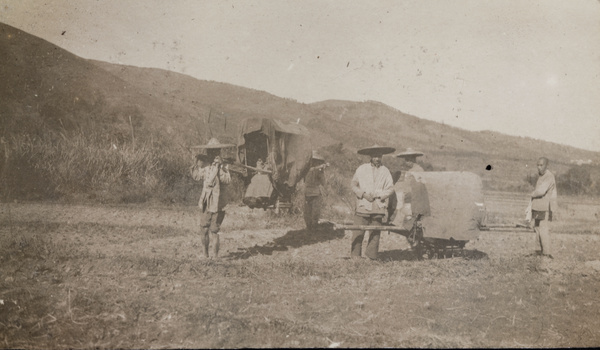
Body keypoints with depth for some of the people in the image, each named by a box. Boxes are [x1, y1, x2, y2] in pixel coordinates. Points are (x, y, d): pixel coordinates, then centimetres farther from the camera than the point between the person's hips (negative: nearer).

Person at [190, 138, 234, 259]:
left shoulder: (223, 166, -9)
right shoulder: (206, 166, 10)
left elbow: (227, 180, -25)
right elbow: (197, 177, 24)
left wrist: (219, 167, -28)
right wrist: (198, 164, 13)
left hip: (217, 203, -6)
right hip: (206, 202, 6)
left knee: (213, 231, -6)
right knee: (204, 229, 9)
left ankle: (215, 256, 4)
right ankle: (205, 253, 24)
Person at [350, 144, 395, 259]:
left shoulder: (385, 171, 10)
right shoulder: (361, 169, 6)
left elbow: (390, 188, 7)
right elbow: (353, 184, 7)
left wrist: (379, 195, -8)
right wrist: (363, 194, -8)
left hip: (378, 207, 1)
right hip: (363, 206, -1)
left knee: (375, 233, 2)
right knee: (358, 232, -5)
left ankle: (371, 257, 11)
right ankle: (355, 256, 3)